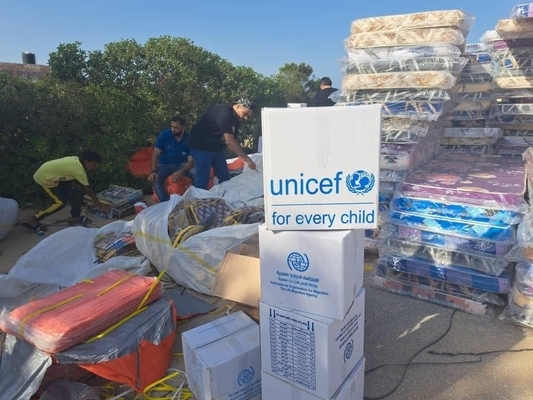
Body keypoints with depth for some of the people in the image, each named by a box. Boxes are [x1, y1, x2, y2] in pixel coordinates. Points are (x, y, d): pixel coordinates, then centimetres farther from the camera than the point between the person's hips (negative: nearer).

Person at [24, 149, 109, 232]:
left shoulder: (76, 160, -1)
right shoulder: (79, 169, -24)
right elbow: (89, 190, -18)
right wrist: (100, 206, -11)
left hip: (49, 174, 9)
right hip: (44, 177, -9)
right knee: (61, 202, -9)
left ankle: (75, 218, 16)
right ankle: (33, 220, -1)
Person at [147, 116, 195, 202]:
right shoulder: (164, 134, -13)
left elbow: (191, 161, -17)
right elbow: (156, 154, -12)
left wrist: (181, 172, -37)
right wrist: (153, 171, -28)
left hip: (181, 164, 0)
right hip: (164, 164, 0)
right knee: (155, 180, -30)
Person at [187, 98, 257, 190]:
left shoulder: (236, 119, 5)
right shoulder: (224, 113, -25)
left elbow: (235, 142, 7)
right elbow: (229, 142, -32)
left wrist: (244, 158, -7)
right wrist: (247, 159, -30)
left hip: (216, 148, 10)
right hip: (201, 147, -9)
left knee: (225, 178, 8)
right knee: (203, 180, -9)